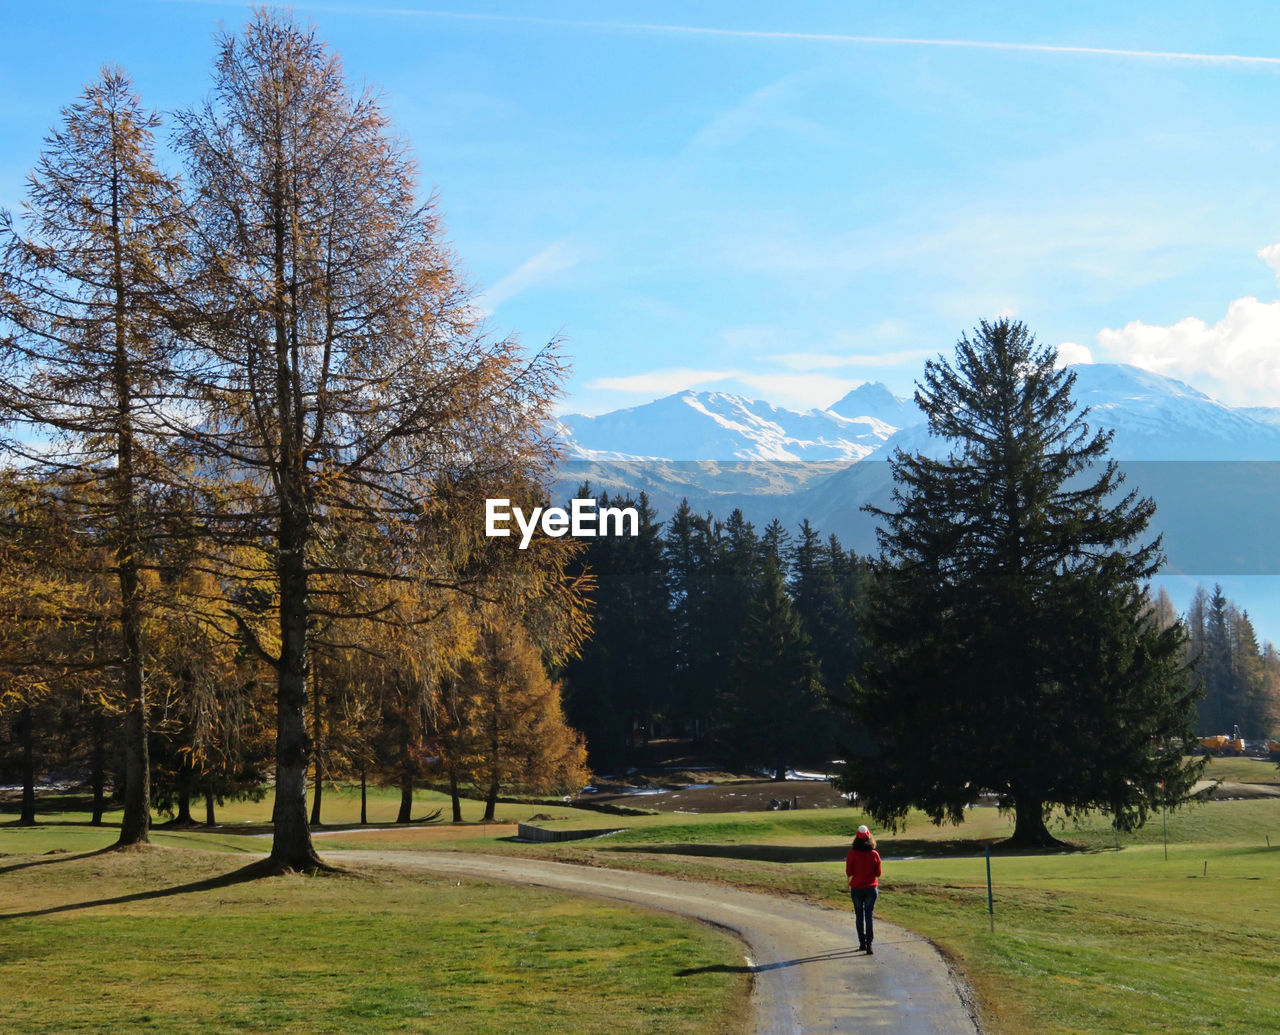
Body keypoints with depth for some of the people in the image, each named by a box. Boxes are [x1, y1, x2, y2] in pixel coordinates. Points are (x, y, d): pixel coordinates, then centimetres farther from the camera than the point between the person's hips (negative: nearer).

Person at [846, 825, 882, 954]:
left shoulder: (852, 854, -12)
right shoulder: (874, 854, -9)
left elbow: (849, 873, -8)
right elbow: (878, 873, -1)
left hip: (856, 888, 0)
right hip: (871, 888, 0)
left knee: (859, 916, 14)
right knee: (869, 916, 2)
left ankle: (862, 943, 18)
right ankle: (869, 945, -7)